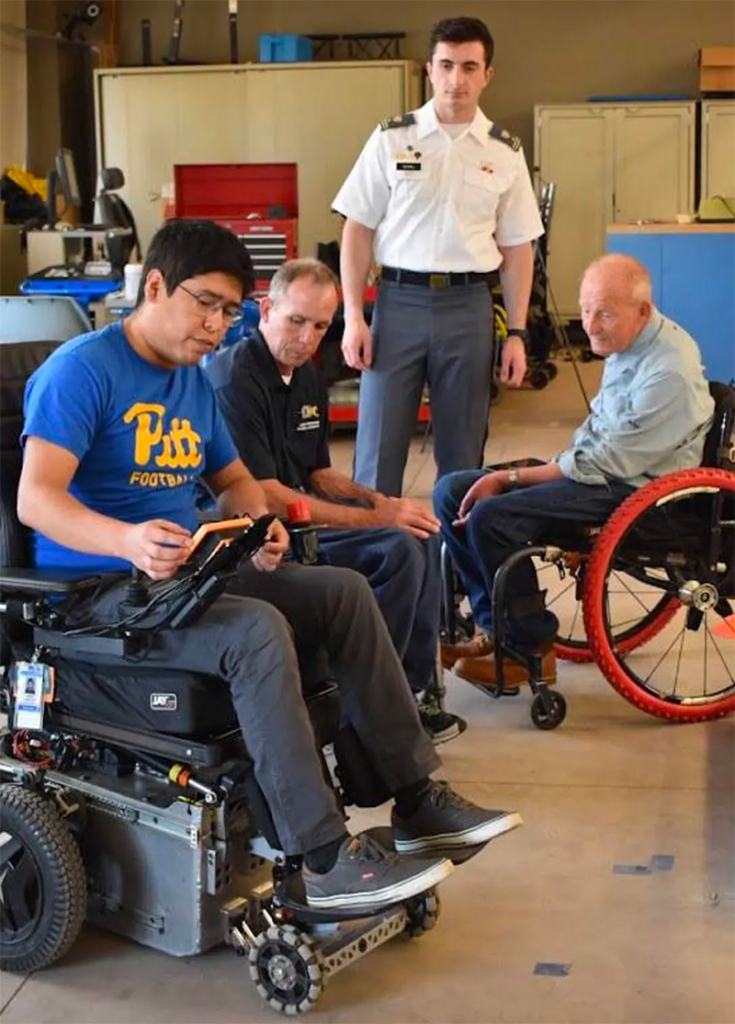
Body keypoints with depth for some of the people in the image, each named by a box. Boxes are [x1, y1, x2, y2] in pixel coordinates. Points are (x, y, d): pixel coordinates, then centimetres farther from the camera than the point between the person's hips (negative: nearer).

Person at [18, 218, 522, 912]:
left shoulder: (194, 383, 15)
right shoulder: (83, 369, -12)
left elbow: (234, 480, 22)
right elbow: (36, 498, -23)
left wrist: (258, 526, -4)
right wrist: (130, 540, -42)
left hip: (187, 572, 9)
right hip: (101, 591, -8)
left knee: (344, 591, -4)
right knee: (258, 629, -32)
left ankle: (417, 800, -1)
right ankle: (325, 859, -29)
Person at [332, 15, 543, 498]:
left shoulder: (505, 153, 5)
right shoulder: (391, 139, 1)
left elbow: (517, 249, 8)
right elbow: (358, 230, 2)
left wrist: (517, 333, 2)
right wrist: (354, 316, -5)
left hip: (469, 305, 1)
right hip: (400, 300, -1)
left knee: (463, 450, 9)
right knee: (379, 444, 1)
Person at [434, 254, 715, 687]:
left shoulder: (669, 372, -23)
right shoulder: (628, 342, 5)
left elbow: (605, 465, -22)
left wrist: (511, 478, -17)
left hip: (637, 490, -10)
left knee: (491, 516, -26)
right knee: (452, 492, 1)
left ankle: (530, 647, -7)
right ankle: (497, 627, 9)